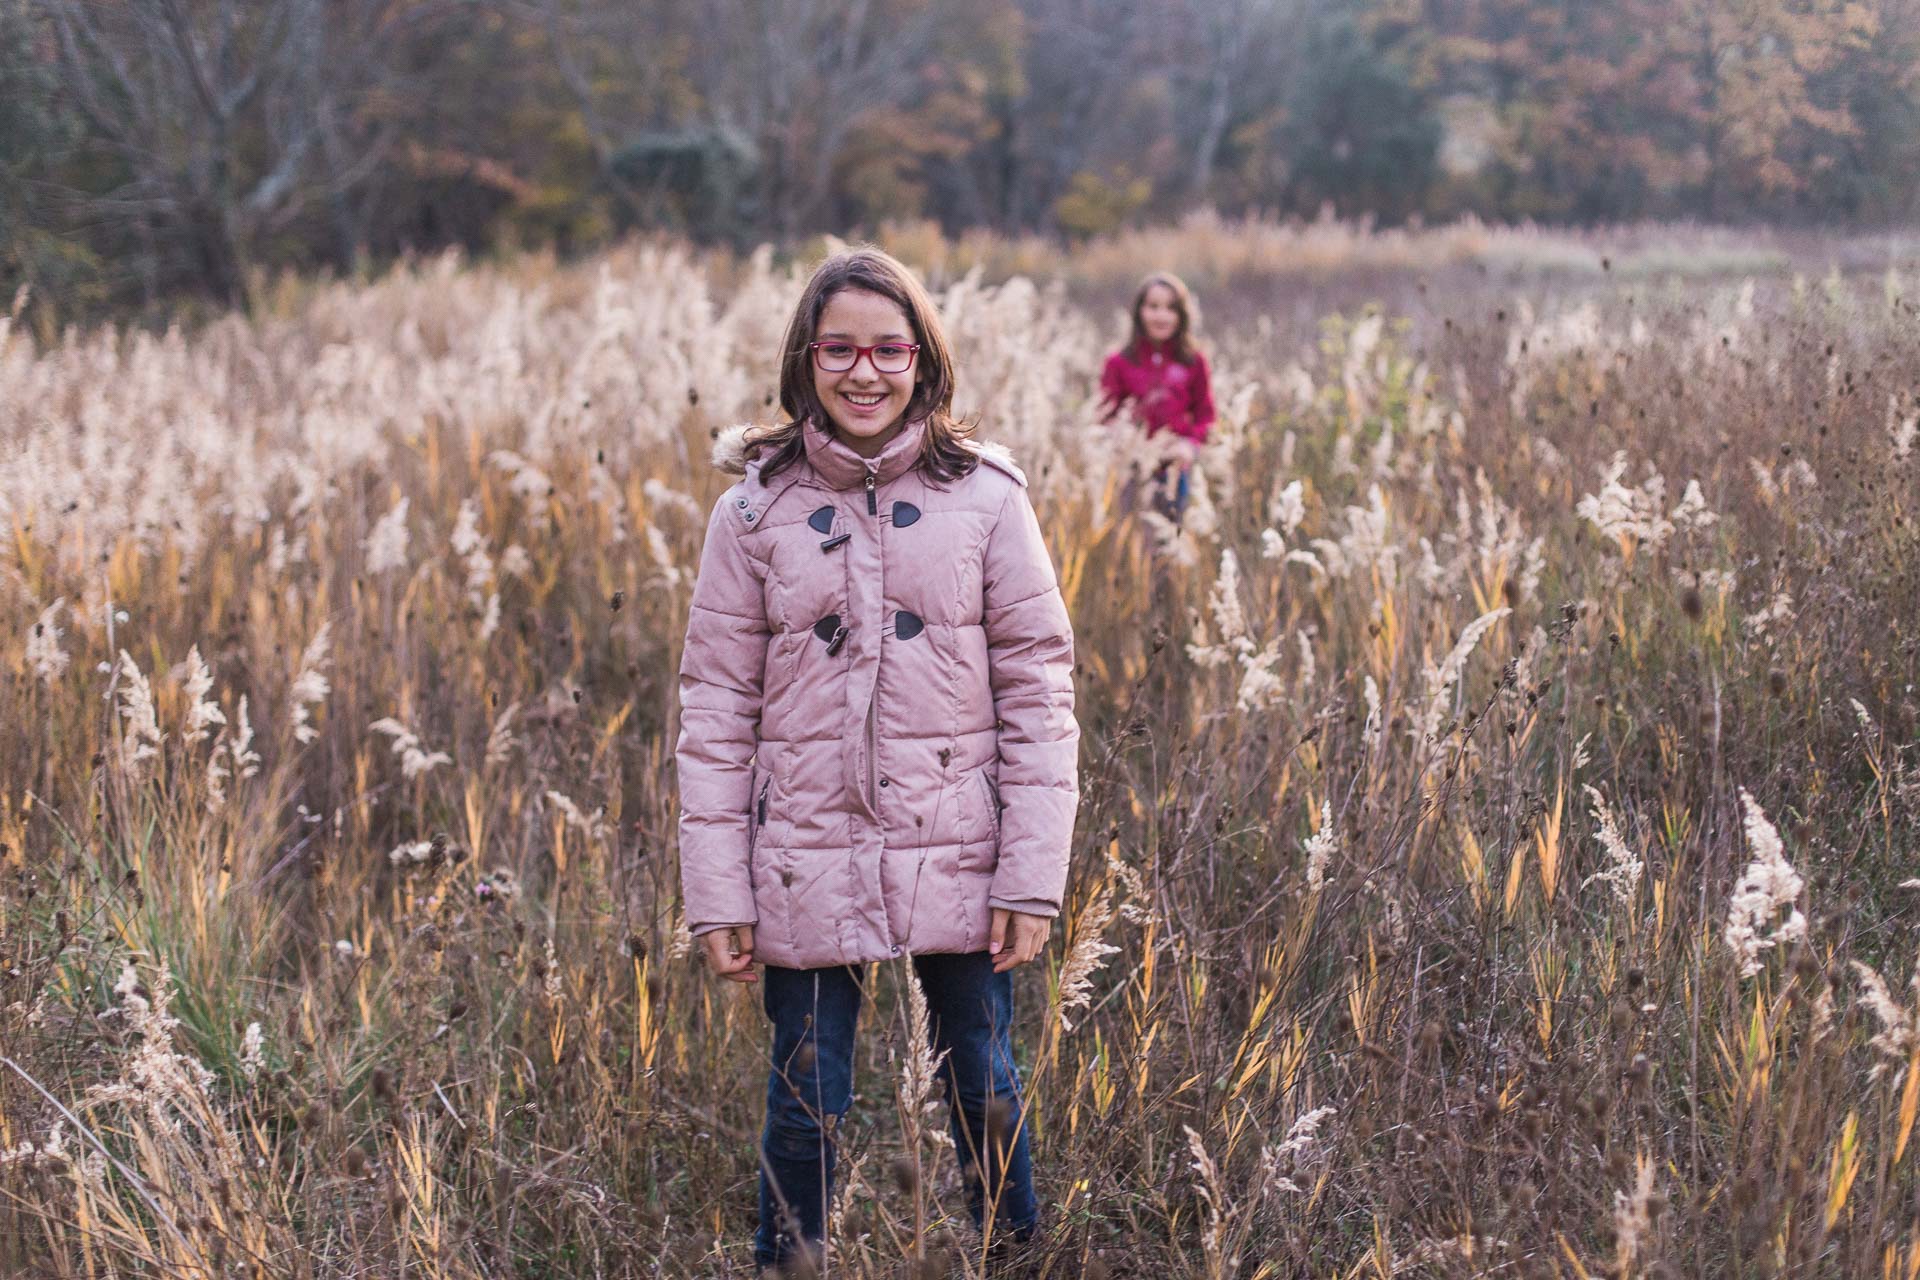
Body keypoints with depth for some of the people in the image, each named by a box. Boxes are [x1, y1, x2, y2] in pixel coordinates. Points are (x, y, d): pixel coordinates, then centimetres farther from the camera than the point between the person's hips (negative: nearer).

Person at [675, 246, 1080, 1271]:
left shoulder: (984, 497, -2)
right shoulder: (757, 510, 0)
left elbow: (1037, 687, -2)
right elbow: (716, 705, 1)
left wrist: (1032, 876, -7)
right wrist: (717, 895, -4)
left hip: (956, 863, 0)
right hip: (807, 869, 0)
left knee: (986, 1094, 12)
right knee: (804, 1108, 10)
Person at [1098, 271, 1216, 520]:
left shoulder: (1194, 362, 6)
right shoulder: (1119, 363, 3)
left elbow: (1205, 415, 9)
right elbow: (1107, 416, 5)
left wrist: (1190, 444, -10)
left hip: (1177, 468, 1)